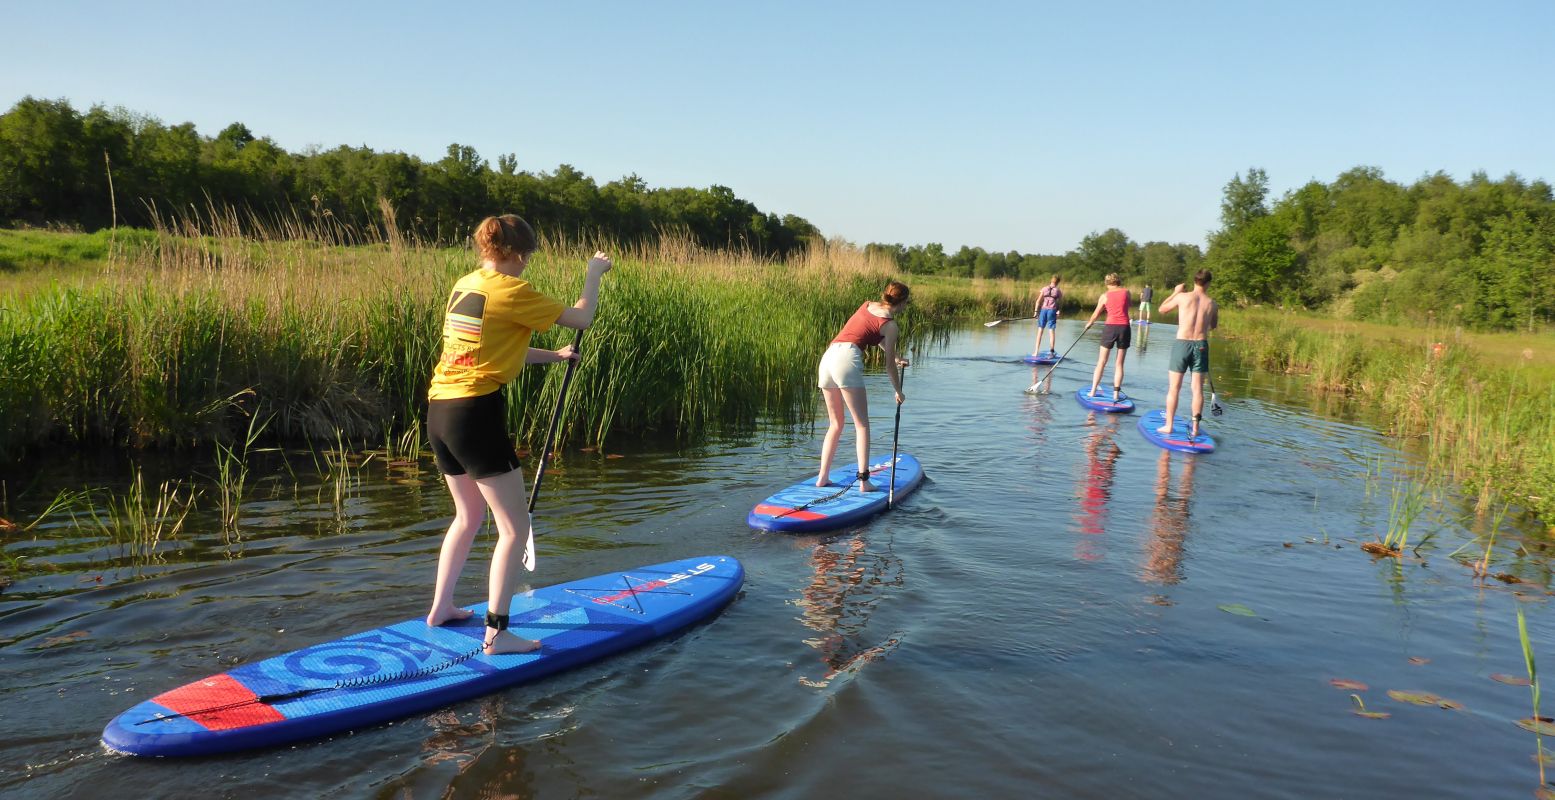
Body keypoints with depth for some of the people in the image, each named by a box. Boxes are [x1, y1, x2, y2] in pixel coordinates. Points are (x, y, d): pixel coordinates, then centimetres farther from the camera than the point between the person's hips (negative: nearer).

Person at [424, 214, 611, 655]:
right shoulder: (511, 290, -10)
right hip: (475, 413, -9)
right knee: (515, 526, 0)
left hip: (439, 412, 9)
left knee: (469, 514, 26)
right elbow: (581, 318, -4)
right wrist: (593, 273, 11)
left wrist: (553, 356, 29)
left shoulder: (463, 285, 14)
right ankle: (496, 633, 0)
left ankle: (440, 607, 35)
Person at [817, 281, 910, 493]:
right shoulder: (890, 325, 3)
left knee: (835, 424, 15)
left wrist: (895, 358, 46)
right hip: (847, 359, -7)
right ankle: (863, 480, -8)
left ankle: (822, 477, 12)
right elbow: (889, 366, 6)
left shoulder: (867, 305, 23)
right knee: (862, 424, -1)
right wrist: (898, 392, 21)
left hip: (827, 357, 7)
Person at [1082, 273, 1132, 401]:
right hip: (1124, 328, 1)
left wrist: (1089, 323, 30)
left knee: (1101, 362, 8)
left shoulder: (1104, 296, 2)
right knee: (1119, 364, 7)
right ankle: (1116, 393, 5)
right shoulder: (1126, 292, 3)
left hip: (1110, 327, 0)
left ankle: (1093, 391, 8)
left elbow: (1096, 314, 13)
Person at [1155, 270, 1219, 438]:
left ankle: (1168, 426, 8)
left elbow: (1162, 309, 10)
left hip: (1182, 344, -2)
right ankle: (1195, 427, 9)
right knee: (1198, 389, 7)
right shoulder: (1212, 304, 1)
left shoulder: (1182, 297, -6)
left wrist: (1175, 292, 19)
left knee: (1174, 388, 5)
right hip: (1201, 345, 2)